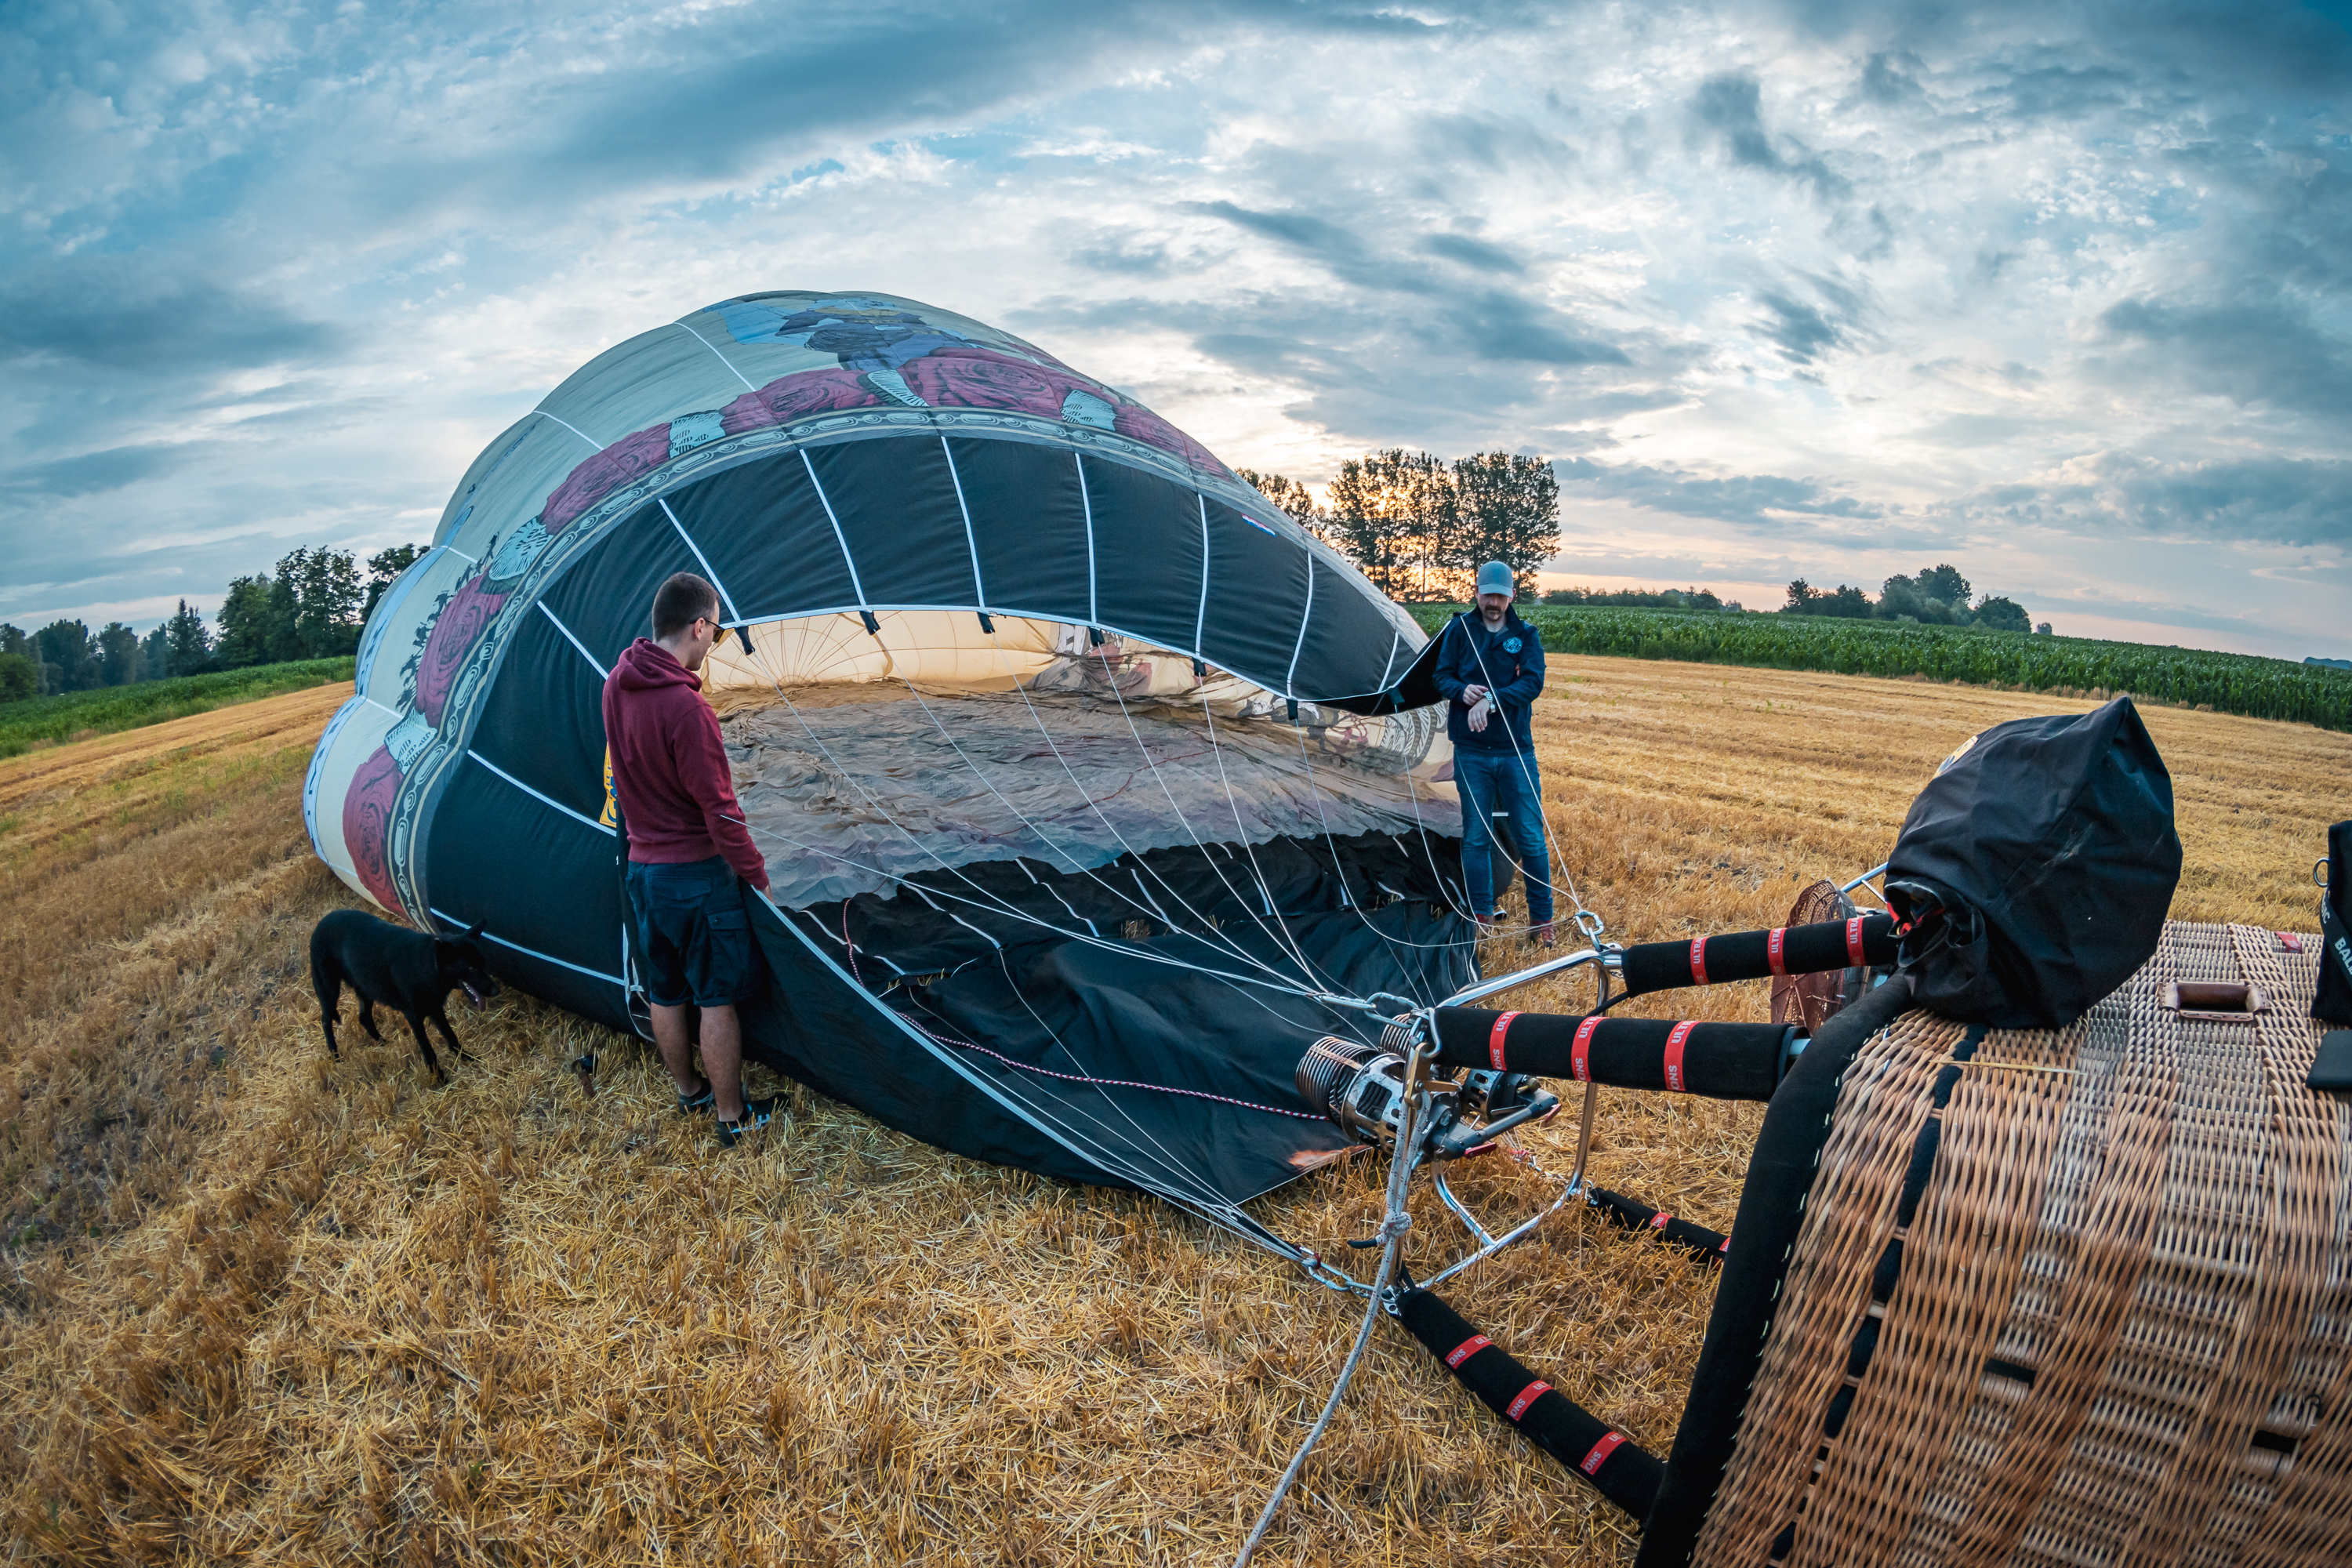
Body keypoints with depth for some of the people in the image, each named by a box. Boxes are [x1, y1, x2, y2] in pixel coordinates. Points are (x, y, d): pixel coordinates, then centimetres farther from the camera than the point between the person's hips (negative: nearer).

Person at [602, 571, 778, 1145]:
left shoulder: (617, 685, 0)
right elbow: (719, 808, -20)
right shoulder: (686, 708, -26)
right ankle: (732, 1115, 18)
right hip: (698, 874, -8)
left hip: (641, 867, 8)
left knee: (664, 992, 20)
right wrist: (756, 872, -9)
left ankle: (688, 1091, 38)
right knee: (718, 999, 6)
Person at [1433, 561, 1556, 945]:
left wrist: (1492, 701, -26)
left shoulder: (1525, 635, 2)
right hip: (1471, 751, 0)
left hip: (1516, 751, 0)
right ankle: (1482, 916, 18)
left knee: (1531, 838, 2)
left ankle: (1541, 917, 16)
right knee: (1476, 837, 6)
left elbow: (1533, 682, -11)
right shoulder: (1460, 629, 3)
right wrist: (1463, 691, -19)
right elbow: (1442, 676, 3)